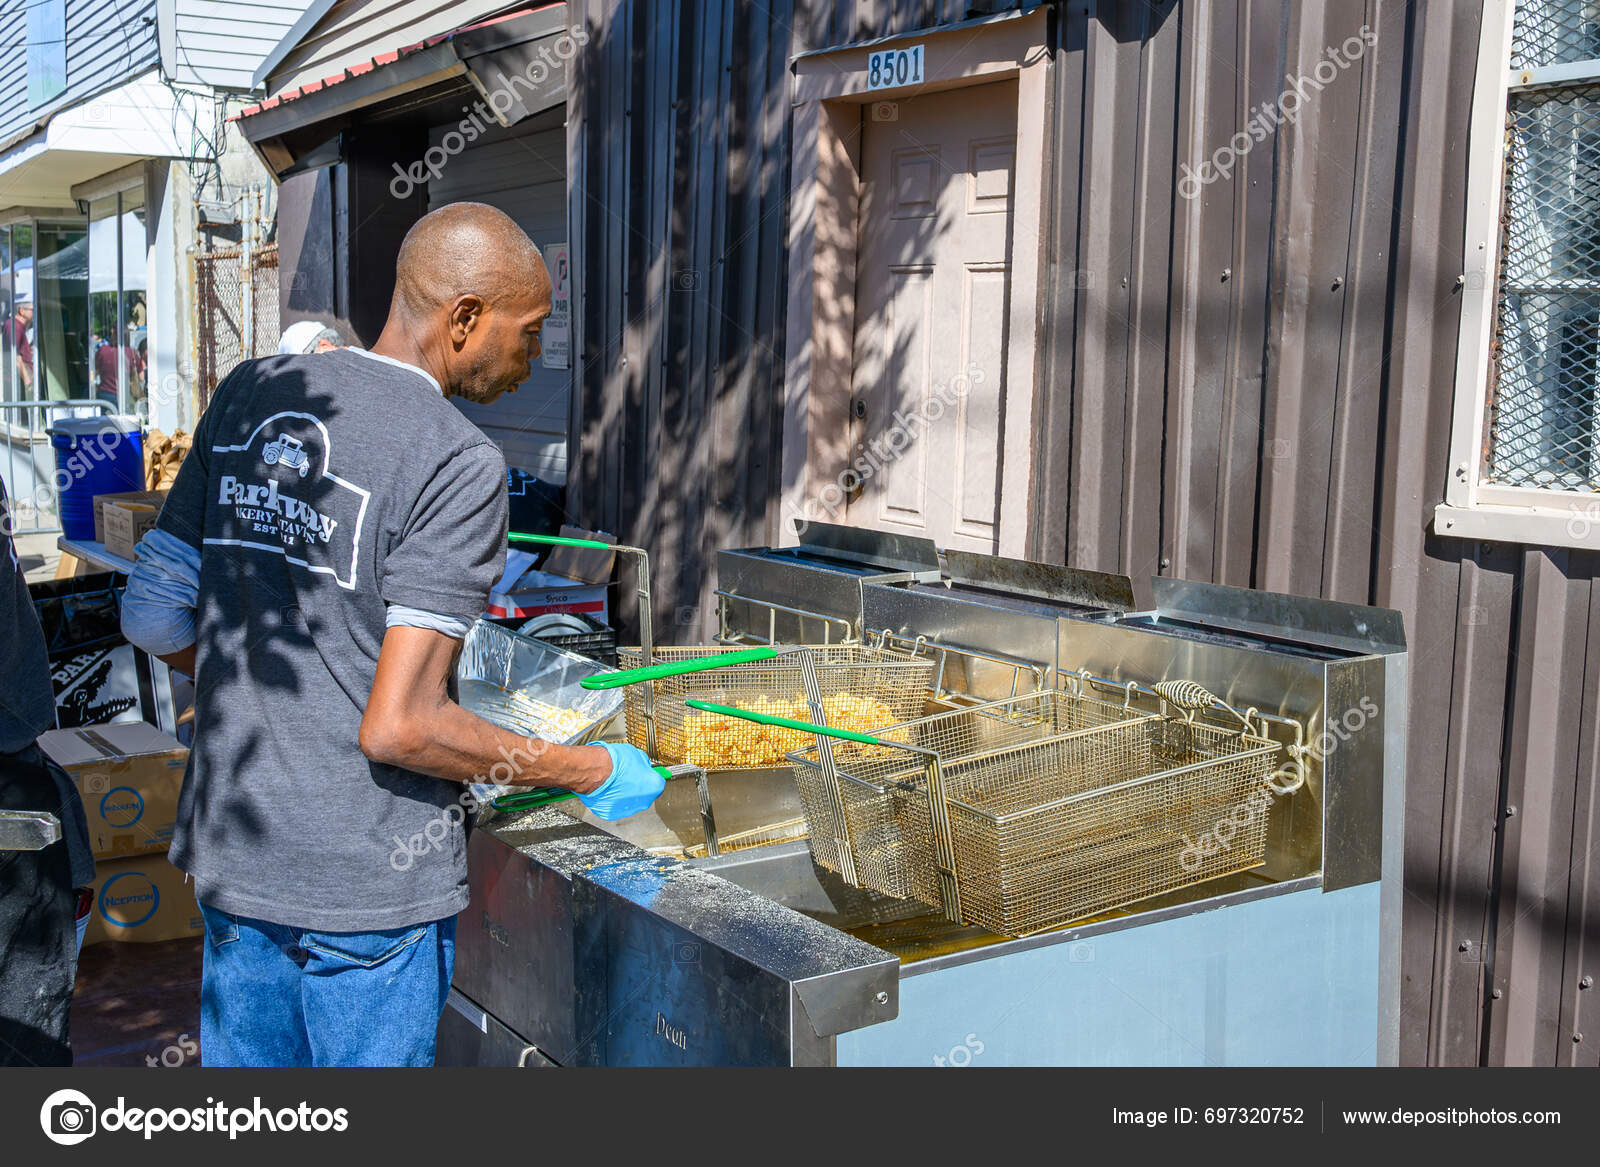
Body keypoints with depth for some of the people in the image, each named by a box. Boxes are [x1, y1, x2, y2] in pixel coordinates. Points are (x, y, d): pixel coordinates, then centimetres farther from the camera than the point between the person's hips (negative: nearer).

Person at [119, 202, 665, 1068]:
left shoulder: (249, 394, 3)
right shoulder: (458, 465, -18)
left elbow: (153, 616, 7)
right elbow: (398, 728, -23)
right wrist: (592, 771, -11)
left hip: (231, 856, 7)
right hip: (367, 887, -6)